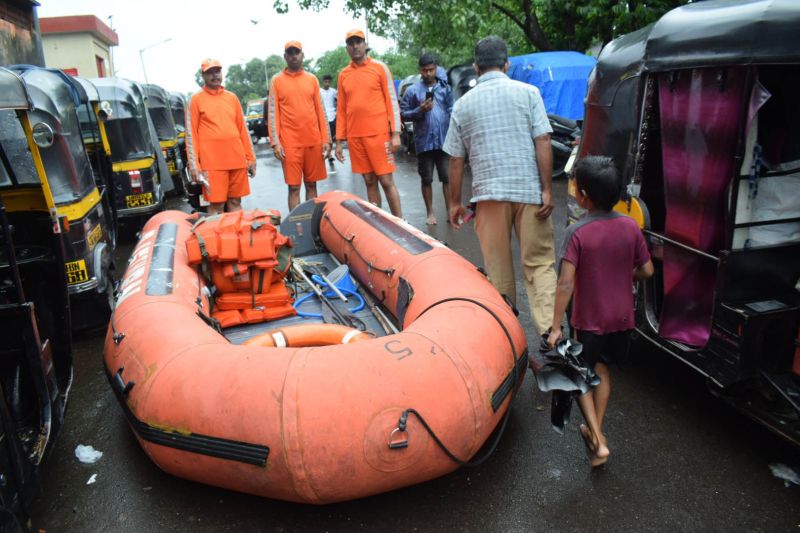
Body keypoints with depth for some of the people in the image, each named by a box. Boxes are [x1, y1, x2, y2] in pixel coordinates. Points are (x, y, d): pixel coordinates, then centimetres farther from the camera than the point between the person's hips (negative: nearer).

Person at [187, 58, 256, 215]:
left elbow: (242, 129, 16)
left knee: (236, 202, 10)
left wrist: (250, 157, 12)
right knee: (216, 205, -4)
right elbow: (191, 134, 0)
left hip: (237, 159, 4)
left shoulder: (232, 98, 15)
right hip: (212, 162, -4)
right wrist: (194, 165, -8)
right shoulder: (197, 99, 3)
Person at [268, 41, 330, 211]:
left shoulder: (312, 79, 12)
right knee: (294, 187, -2)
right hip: (290, 143, -2)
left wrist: (326, 139, 5)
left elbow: (320, 110, 11)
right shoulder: (277, 80, 5)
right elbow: (273, 113, 1)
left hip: (314, 141, 3)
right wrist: (275, 142, -8)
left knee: (311, 184, 8)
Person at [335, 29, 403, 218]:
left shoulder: (380, 67, 3)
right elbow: (341, 109, 14)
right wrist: (339, 141, 9)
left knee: (386, 181, -5)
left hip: (378, 134, -3)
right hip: (354, 137, 3)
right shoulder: (343, 74, 12)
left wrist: (396, 133, -8)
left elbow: (392, 101, 0)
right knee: (369, 182, 7)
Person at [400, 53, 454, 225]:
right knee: (427, 179, 8)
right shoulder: (412, 90, 1)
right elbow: (403, 114, 1)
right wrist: (420, 110, -15)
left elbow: (452, 111, 8)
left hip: (444, 140, 1)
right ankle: (430, 213, 19)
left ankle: (450, 211, 12)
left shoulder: (445, 88, 7)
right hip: (424, 142, -1)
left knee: (447, 177, 3)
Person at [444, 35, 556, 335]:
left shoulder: (463, 104, 7)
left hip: (489, 193, 1)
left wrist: (455, 202, 16)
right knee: (539, 262, 4)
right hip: (529, 190, -1)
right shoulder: (527, 93, 3)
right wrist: (547, 190, -2)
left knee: (497, 265, 10)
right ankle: (550, 331, -3)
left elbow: (455, 160, 8)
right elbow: (543, 143, -5)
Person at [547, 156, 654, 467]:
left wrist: (555, 327, -19)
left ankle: (598, 440, 4)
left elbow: (566, 283, -23)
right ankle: (595, 432, 28)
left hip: (588, 321, -4)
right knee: (602, 370, 23)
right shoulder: (630, 227, -7)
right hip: (622, 317, 4)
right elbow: (646, 271, 0)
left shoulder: (577, 233, -20)